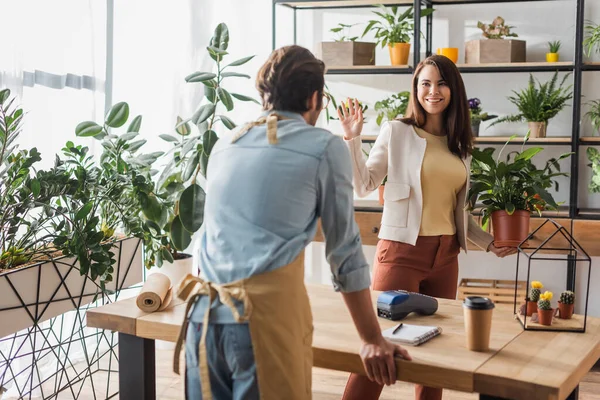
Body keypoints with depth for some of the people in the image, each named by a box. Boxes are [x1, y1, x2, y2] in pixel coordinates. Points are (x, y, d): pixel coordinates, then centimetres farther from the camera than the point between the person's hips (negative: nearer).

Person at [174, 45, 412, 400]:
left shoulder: (224, 146, 17)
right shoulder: (326, 147, 2)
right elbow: (345, 251, 3)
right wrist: (373, 340, 11)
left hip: (205, 315, 6)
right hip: (267, 319, -5)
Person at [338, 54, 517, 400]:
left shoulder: (460, 143, 12)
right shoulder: (397, 132, -2)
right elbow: (364, 185, -3)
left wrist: (488, 242, 15)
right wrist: (352, 138, -12)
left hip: (446, 255, 5)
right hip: (402, 251, -5)